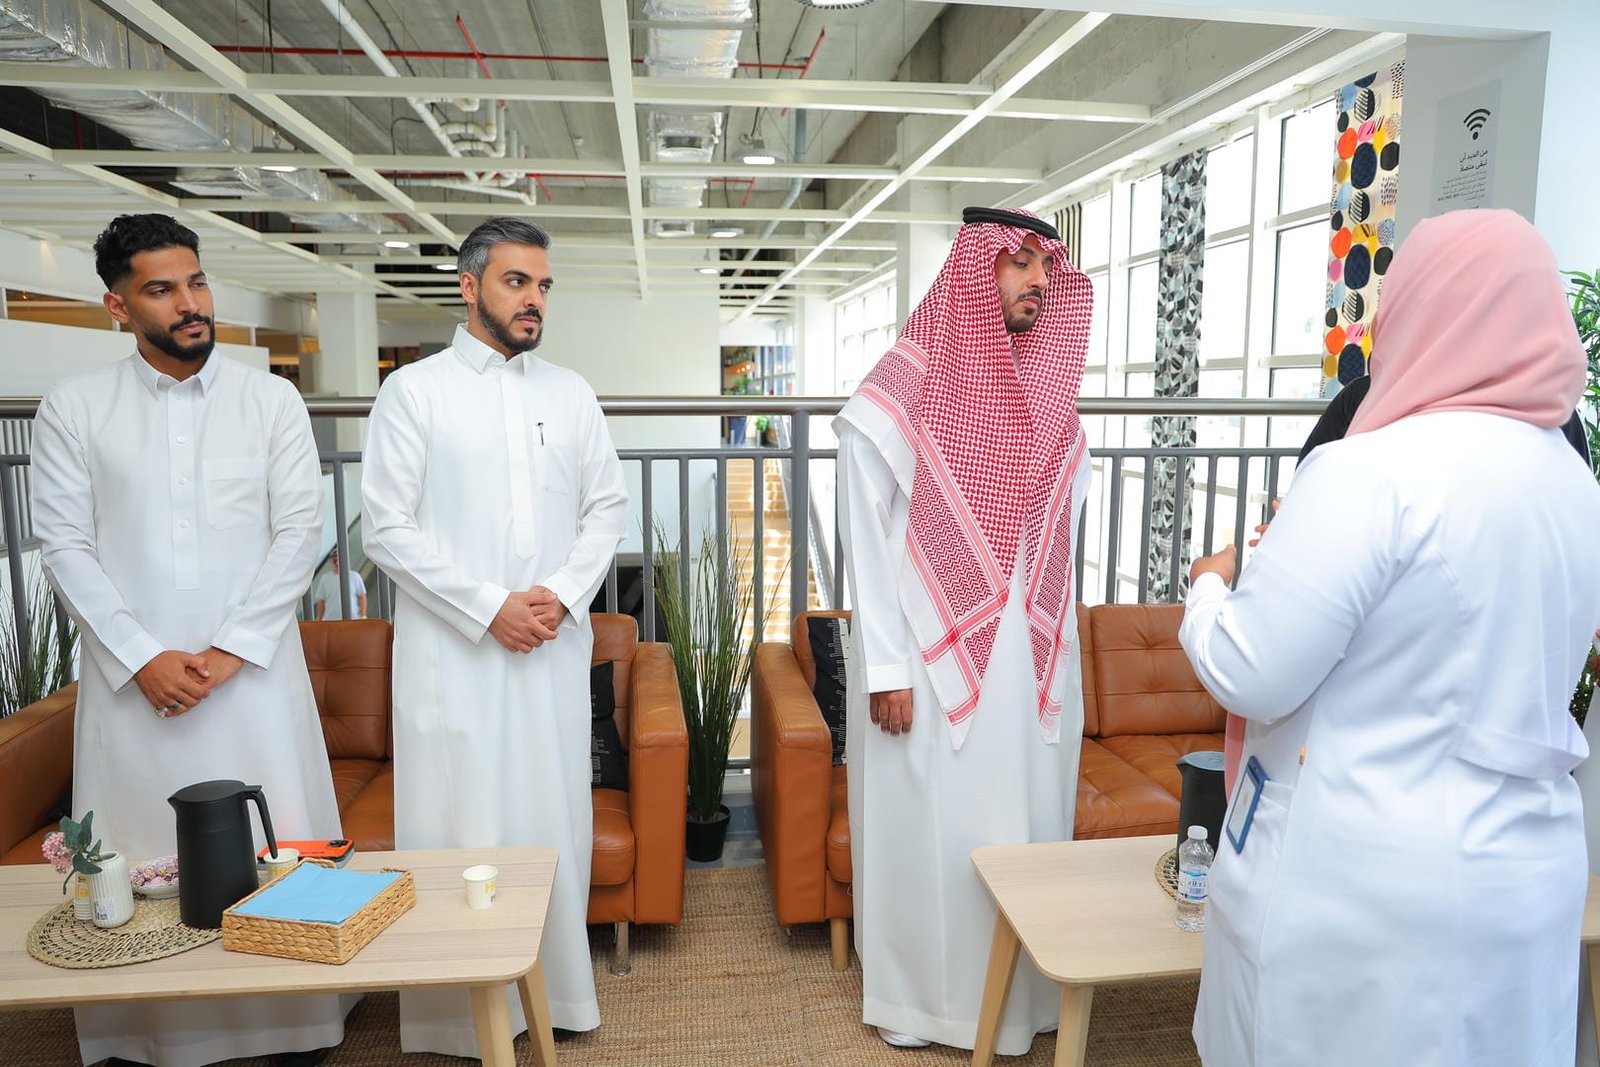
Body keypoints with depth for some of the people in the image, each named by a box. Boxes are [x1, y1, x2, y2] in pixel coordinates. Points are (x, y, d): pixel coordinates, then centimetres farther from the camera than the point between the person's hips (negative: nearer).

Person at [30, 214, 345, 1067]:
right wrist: (142, 658, -10)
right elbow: (64, 545, 0)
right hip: (133, 676, 1)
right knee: (140, 860, 7)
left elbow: (299, 530, -2)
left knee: (276, 848, 4)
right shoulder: (73, 408, 5)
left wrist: (230, 649, -10)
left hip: (253, 669, 0)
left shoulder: (271, 400, 3)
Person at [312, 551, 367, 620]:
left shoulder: (354, 576, 6)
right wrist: (319, 620, 8)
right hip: (331, 621, 0)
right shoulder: (324, 578, 9)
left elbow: (362, 597, 7)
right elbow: (320, 601, 11)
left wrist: (363, 616, 0)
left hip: (353, 620, 0)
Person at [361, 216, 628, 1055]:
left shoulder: (570, 393, 10)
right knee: (459, 826, 3)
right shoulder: (414, 390, -1)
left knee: (554, 816, 10)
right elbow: (388, 526, -6)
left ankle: (556, 988, 25)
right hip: (453, 648, -3)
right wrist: (489, 607, -12)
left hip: (555, 644, 3)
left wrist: (563, 594, -6)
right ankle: (462, 1013, 19)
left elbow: (608, 506, 10)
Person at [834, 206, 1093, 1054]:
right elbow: (866, 542, -9)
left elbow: (1062, 533, 12)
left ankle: (1014, 998, 32)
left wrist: (1058, 646, 9)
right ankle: (913, 994, 27)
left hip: (1032, 663, 5)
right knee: (927, 827, 7)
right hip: (933, 663, -5)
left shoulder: (1050, 395, 8)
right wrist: (885, 668, -12)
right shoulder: (898, 393, -9)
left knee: (1023, 827, 13)